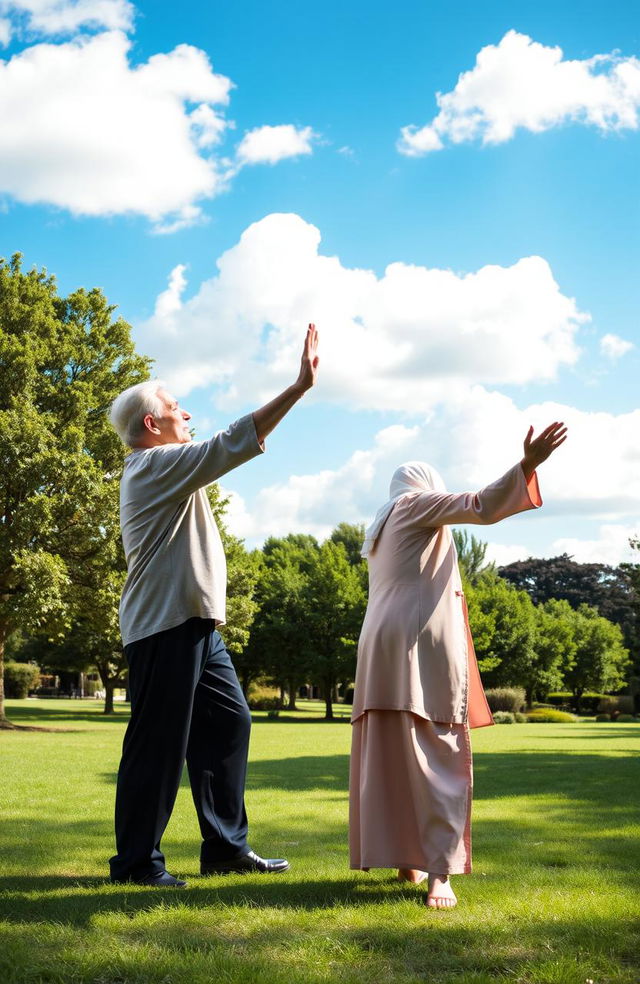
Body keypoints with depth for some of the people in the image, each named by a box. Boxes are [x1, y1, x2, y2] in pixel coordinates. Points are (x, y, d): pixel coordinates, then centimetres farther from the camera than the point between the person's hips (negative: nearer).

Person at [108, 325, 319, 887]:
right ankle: (136, 861, 4)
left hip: (195, 624, 11)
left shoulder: (164, 471, 22)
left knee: (228, 723, 10)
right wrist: (300, 387, -18)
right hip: (166, 626, -11)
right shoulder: (158, 464, -11)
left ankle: (226, 847, 16)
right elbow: (235, 443, -18)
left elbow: (227, 451, 31)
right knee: (159, 741, -5)